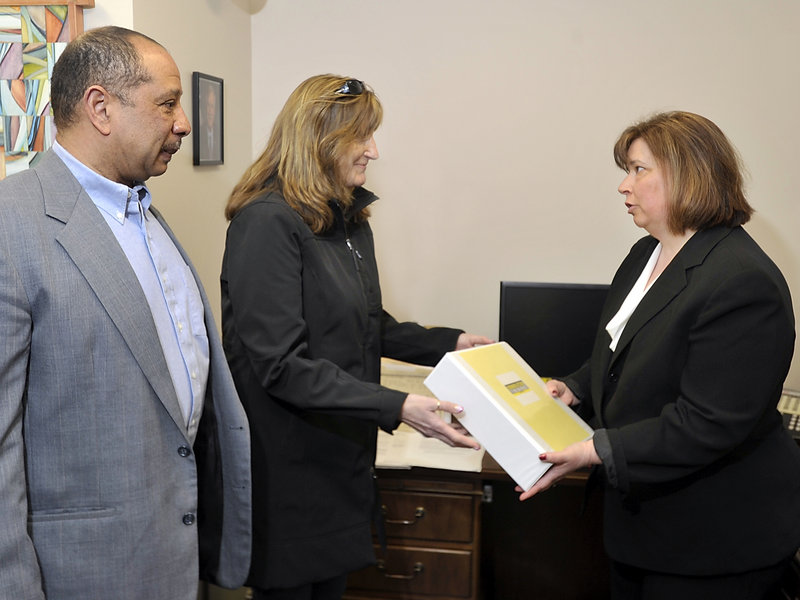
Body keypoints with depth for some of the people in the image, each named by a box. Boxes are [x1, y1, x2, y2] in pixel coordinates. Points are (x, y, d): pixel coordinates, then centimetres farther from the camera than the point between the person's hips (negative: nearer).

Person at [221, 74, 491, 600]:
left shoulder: (349, 218, 9)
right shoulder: (268, 222, -19)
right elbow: (281, 364, -24)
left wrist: (449, 342, 7)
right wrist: (397, 407, -29)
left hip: (343, 459, 8)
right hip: (289, 473, -8)